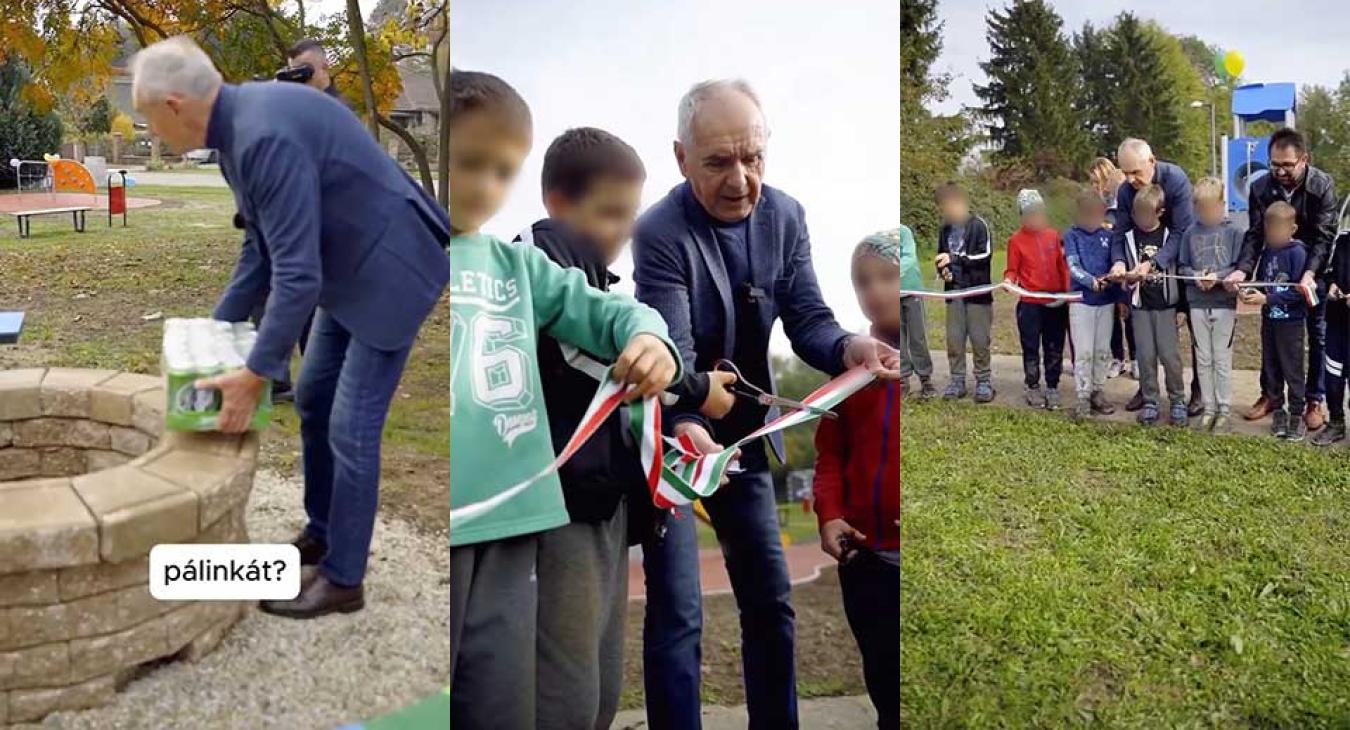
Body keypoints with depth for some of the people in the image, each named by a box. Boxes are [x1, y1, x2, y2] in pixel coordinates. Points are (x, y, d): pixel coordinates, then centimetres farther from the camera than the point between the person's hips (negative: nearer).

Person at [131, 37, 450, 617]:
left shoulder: (266, 135, -28)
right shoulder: (239, 127, 3)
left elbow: (298, 275, -29)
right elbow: (264, 247, 14)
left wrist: (254, 375, -22)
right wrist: (217, 326, 15)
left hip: (391, 269, -10)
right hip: (350, 266, 10)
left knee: (350, 426, -4)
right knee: (313, 402, 17)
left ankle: (343, 579, 11)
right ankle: (320, 534, 34)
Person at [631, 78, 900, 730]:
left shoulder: (785, 216, -5)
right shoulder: (659, 233, -22)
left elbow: (806, 320, -8)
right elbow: (672, 357, -31)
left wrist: (848, 348, -31)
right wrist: (685, 431, -50)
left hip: (744, 436, 6)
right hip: (671, 440, -5)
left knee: (770, 602, 14)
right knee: (677, 617, -3)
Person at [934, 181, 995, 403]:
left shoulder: (978, 225, -7)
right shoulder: (945, 229, 10)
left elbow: (984, 255, -15)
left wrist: (954, 258, -19)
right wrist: (944, 271, -1)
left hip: (977, 291, -5)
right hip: (954, 292, 5)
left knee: (979, 339, -1)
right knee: (954, 339, 5)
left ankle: (984, 381, 10)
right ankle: (957, 380, 14)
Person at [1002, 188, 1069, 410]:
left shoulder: (1053, 235, 7)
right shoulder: (1016, 240, -3)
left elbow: (1062, 266, 11)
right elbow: (1012, 269, -1)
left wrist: (1068, 290, 3)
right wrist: (1009, 280, -22)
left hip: (1056, 302, 3)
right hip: (1030, 304, -3)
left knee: (1054, 349, 9)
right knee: (1031, 348, 5)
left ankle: (1052, 388, 20)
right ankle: (1033, 388, 18)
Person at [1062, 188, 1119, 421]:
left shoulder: (1109, 236, 5)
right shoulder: (1072, 235, -3)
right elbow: (1073, 267, -14)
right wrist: (1091, 281, -30)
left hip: (1106, 301, 3)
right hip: (1081, 301, -3)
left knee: (1102, 351, 10)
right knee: (1084, 352, -3)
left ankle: (1098, 393, 21)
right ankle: (1082, 398, 3)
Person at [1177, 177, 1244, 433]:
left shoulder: (1232, 232, -3)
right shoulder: (1190, 233, 5)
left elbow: (1239, 267, -4)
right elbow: (1182, 266, 7)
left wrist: (1218, 276, -19)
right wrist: (1196, 276, -12)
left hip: (1224, 304, -3)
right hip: (1198, 305, 3)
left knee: (1222, 360, 1)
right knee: (1203, 359, 9)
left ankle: (1225, 410, 11)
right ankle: (1209, 408, 19)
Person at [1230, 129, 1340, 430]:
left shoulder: (1323, 185, -19)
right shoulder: (1260, 188, -12)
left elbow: (1324, 236, -21)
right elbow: (1255, 234, -11)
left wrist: (1309, 274, -35)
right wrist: (1243, 269, -27)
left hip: (1314, 271, -2)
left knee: (1318, 336, 5)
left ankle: (1314, 400, 15)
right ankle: (1271, 394, 22)